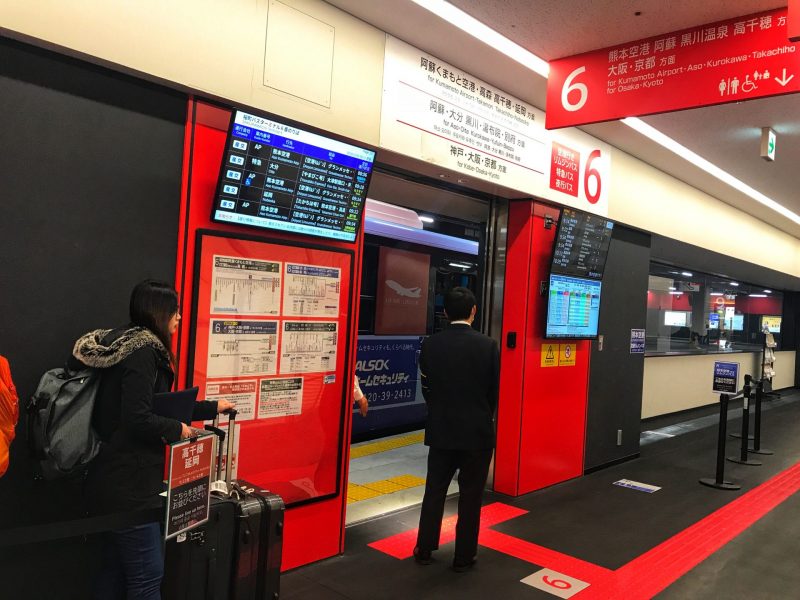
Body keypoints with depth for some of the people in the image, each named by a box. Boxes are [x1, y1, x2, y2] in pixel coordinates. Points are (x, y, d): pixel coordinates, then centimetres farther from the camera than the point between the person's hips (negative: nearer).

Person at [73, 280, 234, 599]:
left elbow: (160, 405, 20)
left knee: (116, 567, 20)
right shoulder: (143, 351, -19)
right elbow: (138, 420, -28)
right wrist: (177, 429, -11)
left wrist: (212, 408, 24)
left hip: (114, 480, 10)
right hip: (130, 485, -10)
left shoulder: (128, 345, 12)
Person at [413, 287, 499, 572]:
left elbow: (426, 388, 3)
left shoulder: (431, 345, -6)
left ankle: (425, 549, 24)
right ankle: (464, 556, 18)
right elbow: (494, 390, -3)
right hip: (477, 431, -2)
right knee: (470, 495, 9)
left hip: (441, 430, 2)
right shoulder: (488, 345, -12)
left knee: (434, 490, 15)